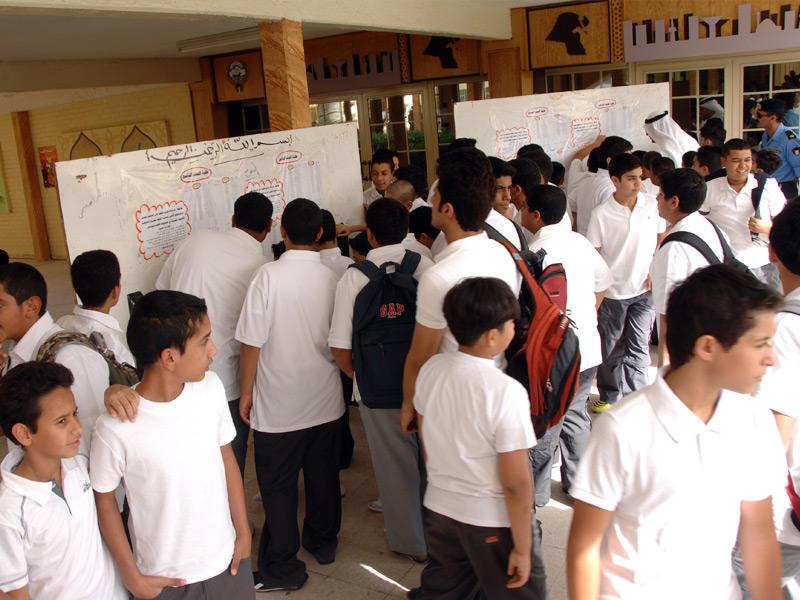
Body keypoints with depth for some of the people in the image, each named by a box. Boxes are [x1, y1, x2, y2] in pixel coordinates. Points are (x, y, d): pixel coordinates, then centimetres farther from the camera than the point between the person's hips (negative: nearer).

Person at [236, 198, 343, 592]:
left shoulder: (269, 276, -16)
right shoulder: (332, 278, -5)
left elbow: (252, 341, -13)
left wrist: (246, 392, -1)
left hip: (278, 405, -4)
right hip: (325, 401, 4)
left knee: (278, 486, 9)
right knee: (323, 476, 19)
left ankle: (281, 567, 18)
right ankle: (323, 541, 38)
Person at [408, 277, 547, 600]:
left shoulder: (430, 370, -6)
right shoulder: (507, 392, -24)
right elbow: (516, 483, -20)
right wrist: (522, 548, -10)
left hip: (439, 509, 6)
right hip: (493, 522, -6)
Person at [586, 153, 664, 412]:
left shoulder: (653, 205, -1)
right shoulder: (601, 214, -9)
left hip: (644, 291, 1)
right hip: (611, 292, -1)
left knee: (638, 347, -1)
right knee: (611, 349, 11)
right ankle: (610, 395, 30)